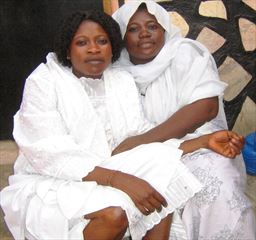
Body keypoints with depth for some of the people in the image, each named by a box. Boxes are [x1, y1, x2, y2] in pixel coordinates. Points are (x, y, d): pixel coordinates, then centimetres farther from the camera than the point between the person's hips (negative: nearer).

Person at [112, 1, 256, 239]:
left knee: (218, 194, -29)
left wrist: (140, 141, -27)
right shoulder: (120, 70, 5)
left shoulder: (184, 53, -6)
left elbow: (206, 106, -21)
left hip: (195, 146, -2)